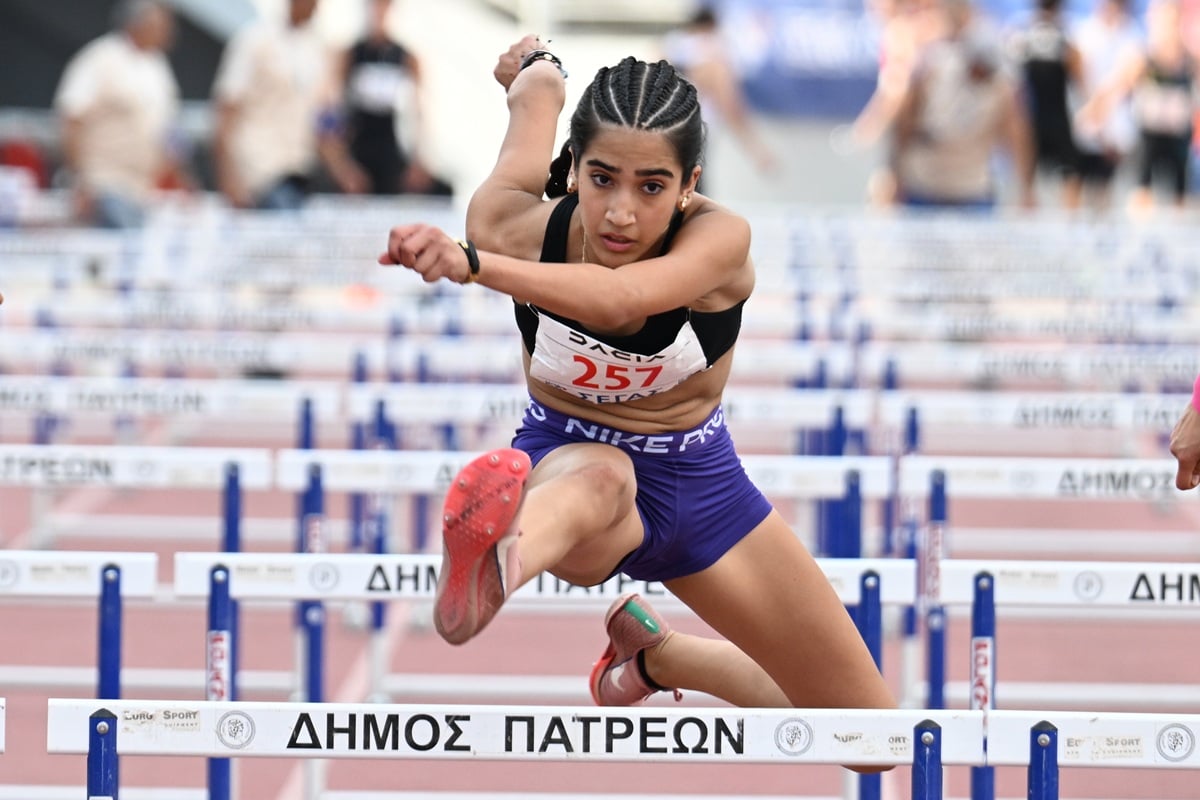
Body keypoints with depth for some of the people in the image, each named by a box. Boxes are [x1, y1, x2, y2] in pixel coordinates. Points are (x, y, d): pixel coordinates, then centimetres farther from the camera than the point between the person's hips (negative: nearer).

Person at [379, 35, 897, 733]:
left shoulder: (720, 238, -30)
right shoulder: (509, 224, -23)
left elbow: (619, 298, -53)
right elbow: (540, 89, 0)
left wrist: (471, 264, -69)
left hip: (697, 480, 2)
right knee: (600, 478, -47)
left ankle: (655, 650, 25)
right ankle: (491, 569, -83)